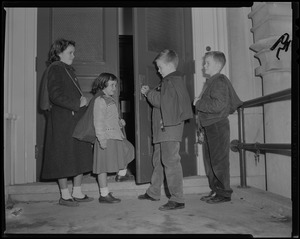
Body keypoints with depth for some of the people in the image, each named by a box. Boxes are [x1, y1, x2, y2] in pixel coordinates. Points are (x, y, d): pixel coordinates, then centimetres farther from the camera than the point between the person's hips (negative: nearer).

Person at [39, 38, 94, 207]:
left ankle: (77, 193, 19)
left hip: (76, 120, 9)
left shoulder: (68, 70, 21)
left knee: (81, 157, 9)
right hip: (62, 120, -9)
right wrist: (77, 104, -16)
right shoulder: (55, 69, -6)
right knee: (64, 158, -1)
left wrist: (83, 101, 6)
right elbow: (56, 96, -17)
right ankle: (65, 196, 11)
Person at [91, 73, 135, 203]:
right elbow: (98, 122, -18)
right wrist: (101, 138, -23)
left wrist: (120, 122, 7)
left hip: (116, 136, 9)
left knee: (128, 149, 16)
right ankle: (104, 195, 10)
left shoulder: (111, 100, 16)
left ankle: (122, 173, 35)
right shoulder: (100, 101, -13)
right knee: (103, 166, 0)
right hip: (106, 138, -9)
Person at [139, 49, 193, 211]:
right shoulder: (172, 80, 21)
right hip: (164, 127, 11)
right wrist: (150, 92, 11)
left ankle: (177, 199, -2)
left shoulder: (171, 81, -12)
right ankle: (153, 193, 31)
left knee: (170, 161, -9)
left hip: (170, 126, -11)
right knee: (158, 160, 17)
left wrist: (148, 92, -3)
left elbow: (160, 101, -20)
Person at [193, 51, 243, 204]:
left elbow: (218, 105, -25)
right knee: (209, 161, 13)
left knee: (219, 161, -3)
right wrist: (202, 129, 18)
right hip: (208, 128, 10)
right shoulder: (209, 82, 18)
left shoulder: (220, 81, -11)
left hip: (218, 126, -10)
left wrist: (199, 103, -14)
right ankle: (214, 191, 23)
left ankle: (224, 193, 9)